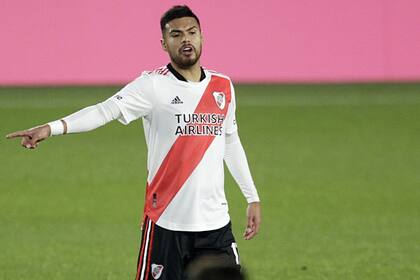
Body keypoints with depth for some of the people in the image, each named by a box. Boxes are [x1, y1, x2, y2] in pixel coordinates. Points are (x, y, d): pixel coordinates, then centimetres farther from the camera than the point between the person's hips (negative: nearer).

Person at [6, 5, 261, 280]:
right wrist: (52, 128, -36)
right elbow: (105, 110, -21)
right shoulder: (154, 85, -7)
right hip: (166, 223, -4)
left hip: (216, 223, 4)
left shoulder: (223, 87, 9)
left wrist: (253, 198, 22)